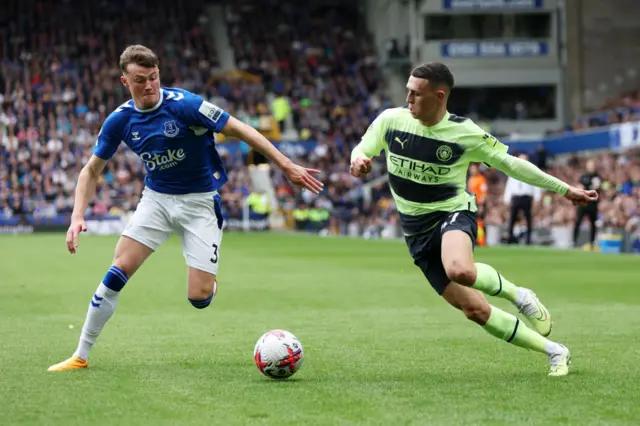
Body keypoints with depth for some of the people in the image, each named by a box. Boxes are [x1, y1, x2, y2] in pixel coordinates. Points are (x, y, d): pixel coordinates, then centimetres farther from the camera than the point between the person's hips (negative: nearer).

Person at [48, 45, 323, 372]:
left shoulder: (183, 104, -21)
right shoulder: (120, 120, -6)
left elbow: (239, 130, -17)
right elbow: (91, 171, 4)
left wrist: (287, 167, -21)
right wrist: (77, 217, -10)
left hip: (200, 201, -3)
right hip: (157, 198, 3)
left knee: (199, 297, -12)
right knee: (118, 271, -11)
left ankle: (208, 281, 28)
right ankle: (81, 355, 1)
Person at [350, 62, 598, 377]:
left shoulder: (465, 132, -11)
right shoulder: (391, 120, -5)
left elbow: (509, 163, -1)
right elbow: (362, 149, 10)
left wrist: (564, 189, 0)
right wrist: (359, 160, -16)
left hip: (453, 213, -3)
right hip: (417, 230, 4)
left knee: (460, 271, -40)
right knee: (474, 310, -4)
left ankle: (516, 294, -7)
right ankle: (554, 352, 10)